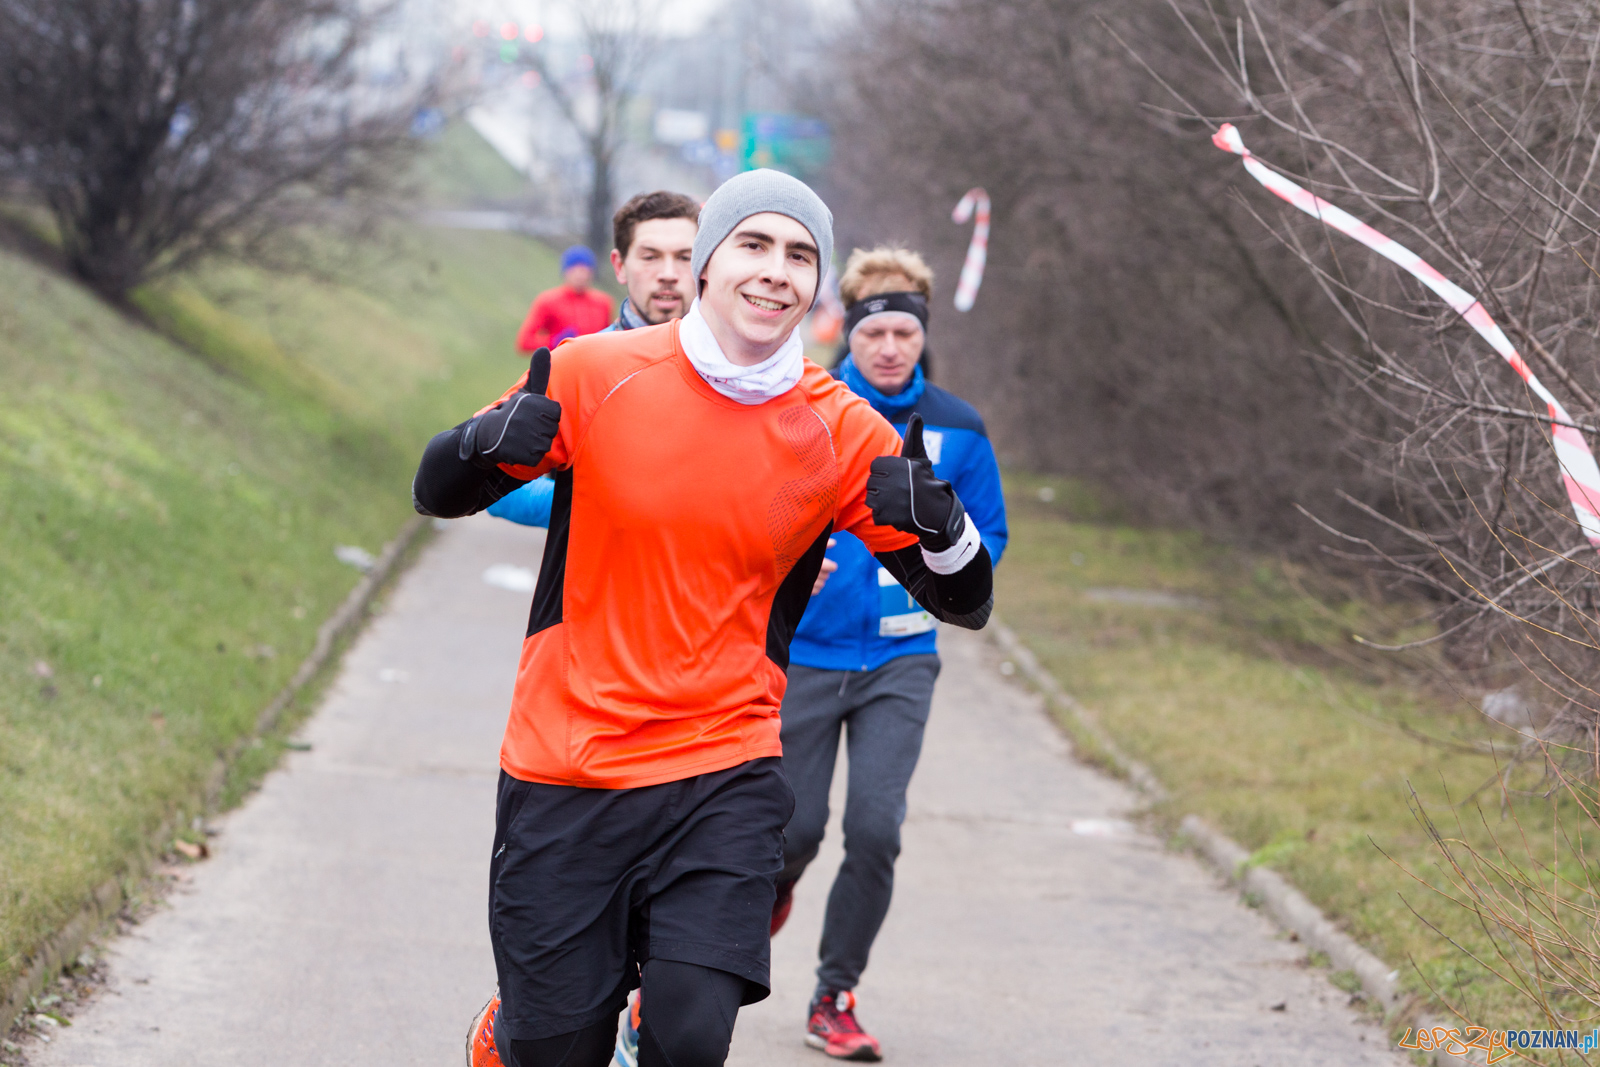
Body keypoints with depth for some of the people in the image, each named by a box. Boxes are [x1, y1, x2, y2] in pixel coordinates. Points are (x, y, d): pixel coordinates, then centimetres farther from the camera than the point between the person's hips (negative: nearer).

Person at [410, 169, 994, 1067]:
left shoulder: (842, 435, -1)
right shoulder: (597, 375, -4)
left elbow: (965, 604, 3)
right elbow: (439, 492, 5)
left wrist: (938, 525, -20)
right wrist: (492, 440, -18)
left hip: (724, 775, 1)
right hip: (563, 774, 0)